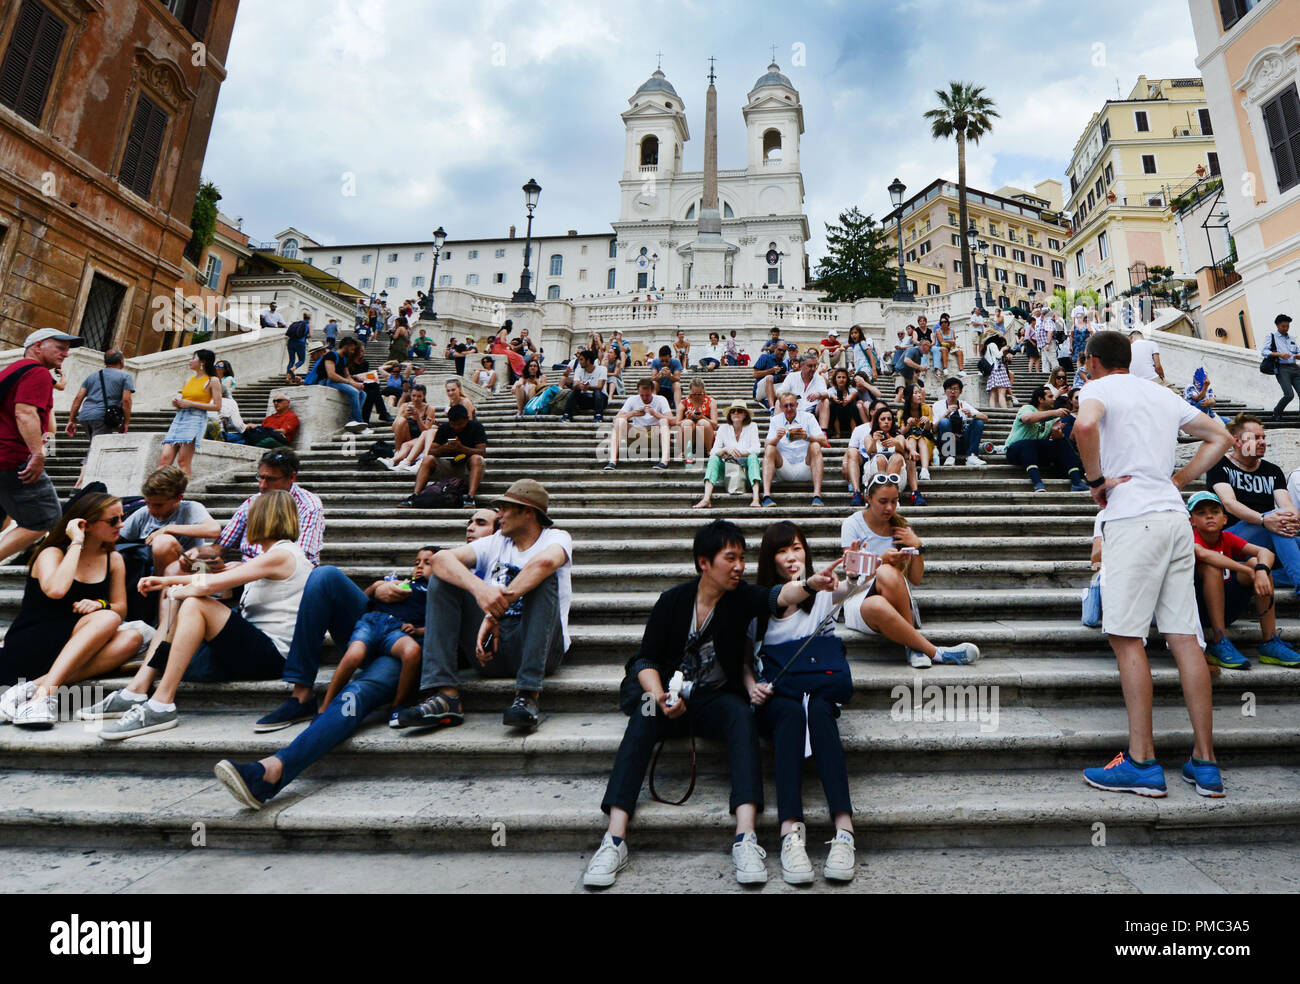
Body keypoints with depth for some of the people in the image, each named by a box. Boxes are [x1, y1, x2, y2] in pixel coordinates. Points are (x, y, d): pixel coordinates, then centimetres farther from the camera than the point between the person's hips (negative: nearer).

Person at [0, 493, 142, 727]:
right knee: (107, 619, -30)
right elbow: (55, 590, -28)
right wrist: (77, 543, -19)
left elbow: (121, 608, 6)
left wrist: (100, 605, -17)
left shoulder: (114, 560, 10)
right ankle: (46, 691, -38)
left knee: (131, 638, -26)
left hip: (71, 651, 5)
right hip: (26, 648, -5)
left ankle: (38, 685, -33)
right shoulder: (52, 553, -5)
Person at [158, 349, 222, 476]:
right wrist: (176, 402, 6)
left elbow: (217, 406, -6)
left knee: (183, 460, -13)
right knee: (165, 457, -7)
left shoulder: (212, 381, 2)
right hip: (179, 418, 6)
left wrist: (191, 403, -10)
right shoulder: (188, 380, 21)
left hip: (196, 419, -6)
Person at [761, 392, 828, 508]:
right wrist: (777, 438, -25)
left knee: (815, 446, -25)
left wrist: (807, 437, -26)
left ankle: (817, 495, -34)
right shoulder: (776, 420, 9)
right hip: (784, 470, 1)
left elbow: (824, 442, -7)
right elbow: (768, 445, -4)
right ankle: (766, 495, -32)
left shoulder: (808, 417, 4)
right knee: (770, 449, -21)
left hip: (805, 468, -1)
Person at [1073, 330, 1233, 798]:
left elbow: (1085, 425, -24)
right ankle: (1205, 761, 13)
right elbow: (1221, 436, 29)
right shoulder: (1164, 394, 22)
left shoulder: (1098, 388, 0)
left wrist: (1096, 480, -11)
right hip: (1176, 516, 7)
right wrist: (1177, 481, 20)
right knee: (1183, 636, 8)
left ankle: (1142, 763, 0)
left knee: (1126, 637, -4)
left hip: (1133, 518, -7)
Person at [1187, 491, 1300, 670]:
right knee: (1212, 567, -29)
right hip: (1199, 608, -5)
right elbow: (1202, 553, -35)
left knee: (1257, 562, -11)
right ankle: (1218, 644, -28)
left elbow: (1266, 552, -11)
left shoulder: (1228, 538, 5)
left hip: (1226, 609, 5)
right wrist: (1249, 570, -33)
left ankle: (1270, 643, -11)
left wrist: (1261, 570, -34)